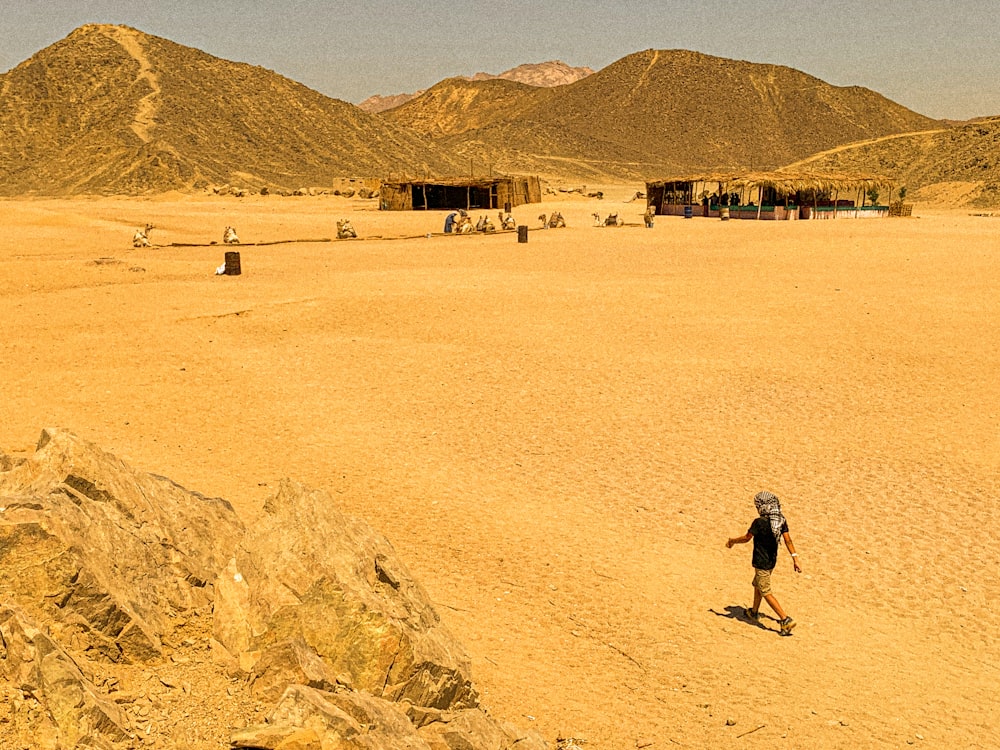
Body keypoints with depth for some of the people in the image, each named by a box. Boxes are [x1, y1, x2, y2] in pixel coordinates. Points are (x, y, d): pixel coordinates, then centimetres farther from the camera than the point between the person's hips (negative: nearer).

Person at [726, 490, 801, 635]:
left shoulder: (759, 522, -23)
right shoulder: (781, 520, -4)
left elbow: (746, 538, -14)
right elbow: (788, 540, -5)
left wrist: (732, 541, 4)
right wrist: (795, 558, -3)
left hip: (761, 562, -8)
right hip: (772, 560, 8)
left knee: (766, 593, -2)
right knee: (757, 585, 27)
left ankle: (786, 620, -10)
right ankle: (754, 613, 44)